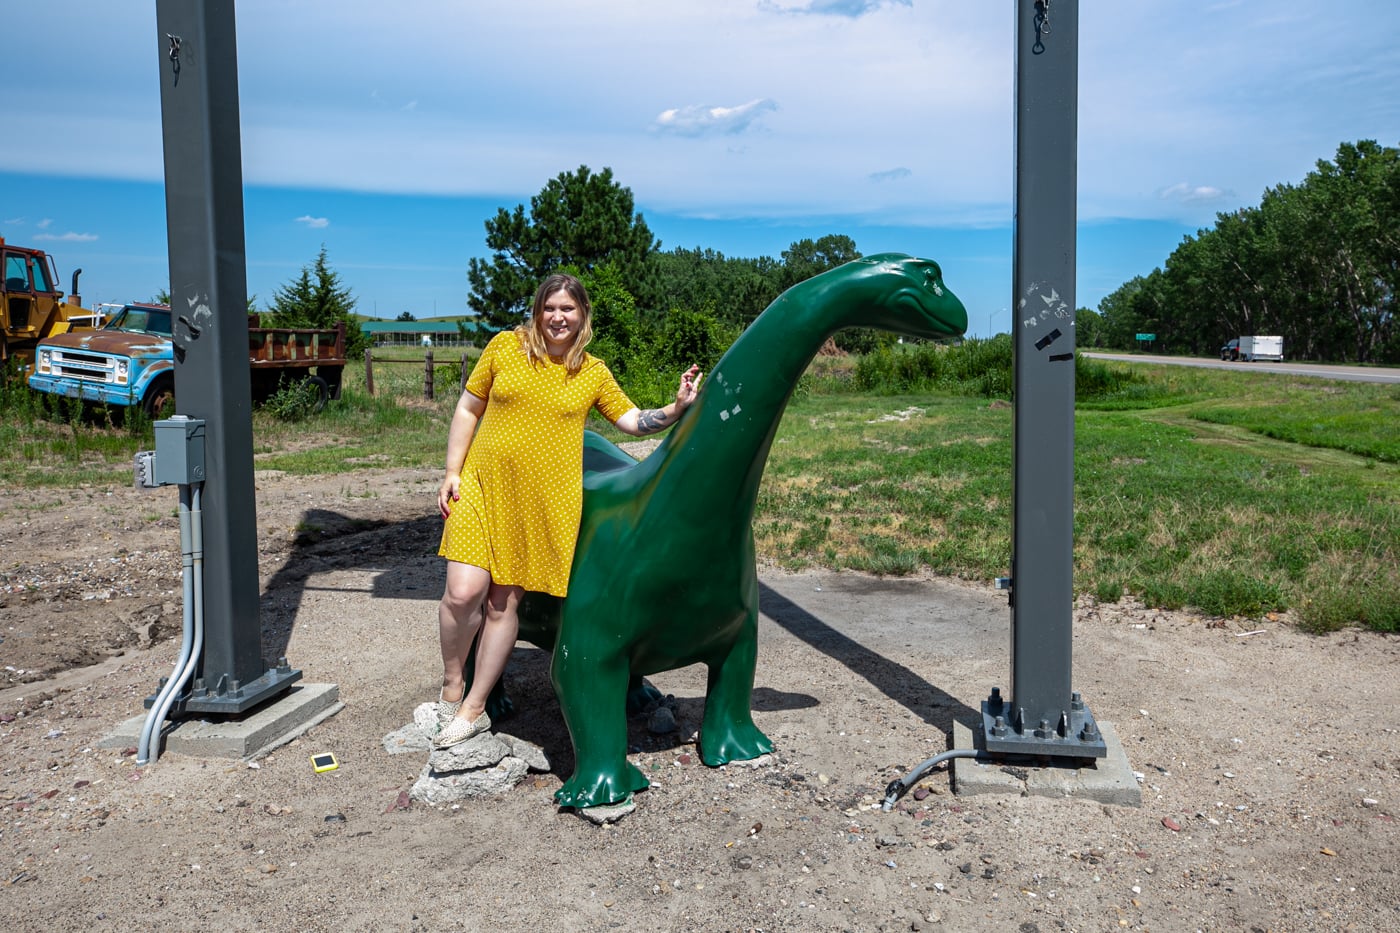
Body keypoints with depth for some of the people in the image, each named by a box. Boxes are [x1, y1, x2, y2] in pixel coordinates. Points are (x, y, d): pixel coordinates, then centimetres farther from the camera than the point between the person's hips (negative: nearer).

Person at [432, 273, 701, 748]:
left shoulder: (593, 372, 8)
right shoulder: (505, 347, 5)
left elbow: (633, 421, 11)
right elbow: (468, 410, 9)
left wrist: (676, 408, -7)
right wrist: (452, 472, 4)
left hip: (547, 501, 0)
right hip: (483, 486, 0)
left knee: (504, 601, 3)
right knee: (463, 592, -12)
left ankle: (473, 708, 18)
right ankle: (452, 687, 15)